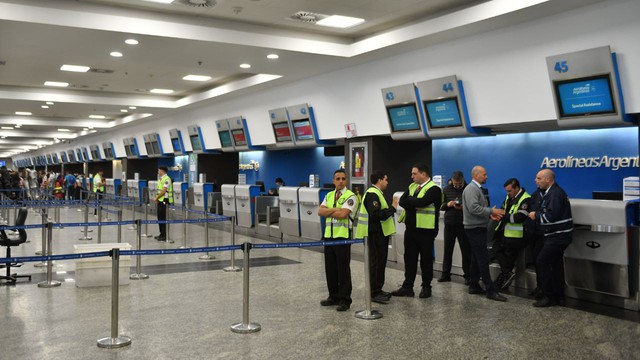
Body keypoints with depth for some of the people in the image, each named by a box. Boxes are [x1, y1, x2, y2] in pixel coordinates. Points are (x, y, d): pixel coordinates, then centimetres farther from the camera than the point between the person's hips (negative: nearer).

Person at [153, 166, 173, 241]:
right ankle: (162, 234, 21)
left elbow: (163, 191, -20)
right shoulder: (161, 179, 16)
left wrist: (156, 197, -12)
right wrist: (157, 197, 10)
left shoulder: (166, 179, -15)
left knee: (163, 218, -6)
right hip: (160, 200, 10)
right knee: (160, 218, 13)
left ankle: (165, 235, -1)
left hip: (164, 200, -10)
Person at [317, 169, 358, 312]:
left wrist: (328, 211, -4)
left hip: (342, 236, -7)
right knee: (330, 268, 12)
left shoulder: (350, 196, -7)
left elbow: (342, 214, -19)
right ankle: (334, 296, 24)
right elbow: (320, 211, 2)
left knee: (343, 269, -2)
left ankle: (345, 300, 6)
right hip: (328, 235, 7)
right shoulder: (329, 196, 14)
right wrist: (335, 209, -11)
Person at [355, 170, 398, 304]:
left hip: (380, 234, 11)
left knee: (380, 262, 16)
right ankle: (374, 293, 3)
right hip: (375, 234, -11)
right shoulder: (372, 194, -18)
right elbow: (376, 215, -28)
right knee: (376, 263, -5)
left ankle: (378, 289, 26)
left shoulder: (376, 193, 18)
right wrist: (392, 208, -21)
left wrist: (391, 208, 9)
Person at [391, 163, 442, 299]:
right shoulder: (412, 186, 12)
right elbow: (402, 201, 0)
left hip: (425, 229, -7)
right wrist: (415, 204, -17)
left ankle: (426, 287, 17)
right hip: (410, 228, 7)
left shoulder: (433, 189, -12)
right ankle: (407, 287, 18)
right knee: (409, 258, 10)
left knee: (426, 259, 5)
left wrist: (409, 199, -9)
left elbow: (421, 202, -26)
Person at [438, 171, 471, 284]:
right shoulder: (446, 190, 6)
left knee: (466, 250, 2)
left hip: (463, 225, -3)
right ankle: (445, 274, 17)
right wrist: (447, 204, -12)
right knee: (447, 249, 8)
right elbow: (440, 206, 8)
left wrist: (463, 207, -20)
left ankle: (467, 275, 11)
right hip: (449, 224, 3)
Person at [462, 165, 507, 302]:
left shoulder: (478, 188, 18)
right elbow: (473, 208, -25)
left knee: (477, 258, 14)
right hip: (474, 228, -11)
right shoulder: (471, 189, -15)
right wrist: (491, 211, -20)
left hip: (479, 228, 11)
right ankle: (490, 290, -8)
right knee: (483, 258, -10)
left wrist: (490, 214, 4)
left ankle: (474, 285, 21)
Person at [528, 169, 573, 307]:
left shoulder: (555, 194, -18)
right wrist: (537, 215, 2)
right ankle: (559, 297, 23)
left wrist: (536, 216, -13)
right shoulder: (550, 192, 15)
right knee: (556, 264, 15)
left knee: (541, 262, -10)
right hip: (558, 235, 11)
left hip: (559, 236, -11)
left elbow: (551, 215, -26)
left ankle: (549, 297, -4)